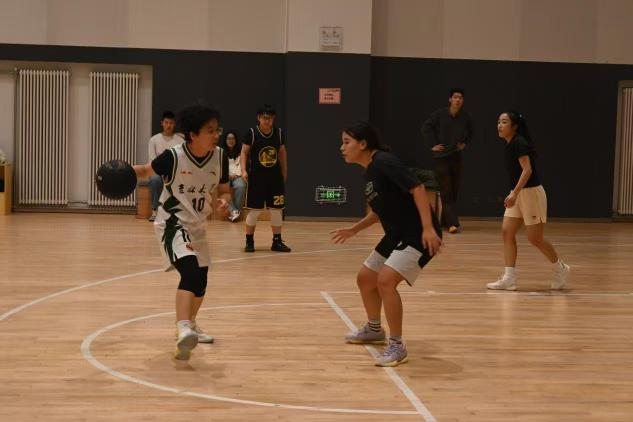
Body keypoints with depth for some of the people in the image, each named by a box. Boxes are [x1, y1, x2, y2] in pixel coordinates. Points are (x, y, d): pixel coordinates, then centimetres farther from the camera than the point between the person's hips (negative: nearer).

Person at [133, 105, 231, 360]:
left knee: (201, 279, 17)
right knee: (190, 270, -29)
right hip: (172, 222, -7)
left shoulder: (220, 157, -10)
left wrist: (224, 202, -21)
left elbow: (224, 190, 1)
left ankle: (190, 325, 42)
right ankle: (183, 330, -40)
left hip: (197, 225, 7)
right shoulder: (174, 157, -22)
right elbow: (147, 170, -4)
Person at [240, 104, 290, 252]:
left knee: (276, 210, 5)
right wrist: (244, 170, -17)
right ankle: (249, 241, 12)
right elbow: (244, 152, -5)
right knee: (254, 210, 0)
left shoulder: (278, 132, 2)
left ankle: (277, 241, 13)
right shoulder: (252, 133, -9)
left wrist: (284, 173, 14)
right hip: (256, 176, -3)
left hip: (275, 176, 3)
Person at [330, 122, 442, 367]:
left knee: (385, 280, -24)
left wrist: (428, 228, -32)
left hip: (419, 235, -10)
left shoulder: (384, 162, -17)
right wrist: (353, 230, 20)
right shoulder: (369, 172, 12)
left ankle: (397, 347, -12)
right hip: (397, 235, 10)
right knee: (365, 278, 17)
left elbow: (417, 188, -25)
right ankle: (374, 330, 41)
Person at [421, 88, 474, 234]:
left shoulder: (466, 117, -1)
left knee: (454, 191, 6)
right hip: (441, 156, -4)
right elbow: (426, 127, -4)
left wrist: (465, 143, 7)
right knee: (446, 192, -8)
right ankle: (452, 223, -14)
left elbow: (471, 132, 19)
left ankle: (444, 221, 18)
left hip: (456, 156, 4)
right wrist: (433, 145, -7)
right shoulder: (440, 114, -10)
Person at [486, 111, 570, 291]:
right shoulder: (510, 144, 10)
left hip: (531, 193, -9)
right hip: (518, 194, 9)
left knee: (535, 238, 0)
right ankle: (509, 279, 0)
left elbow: (527, 170, -25)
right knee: (507, 232, 0)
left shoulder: (519, 143, -17)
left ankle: (561, 269, 21)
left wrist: (514, 194, -32)